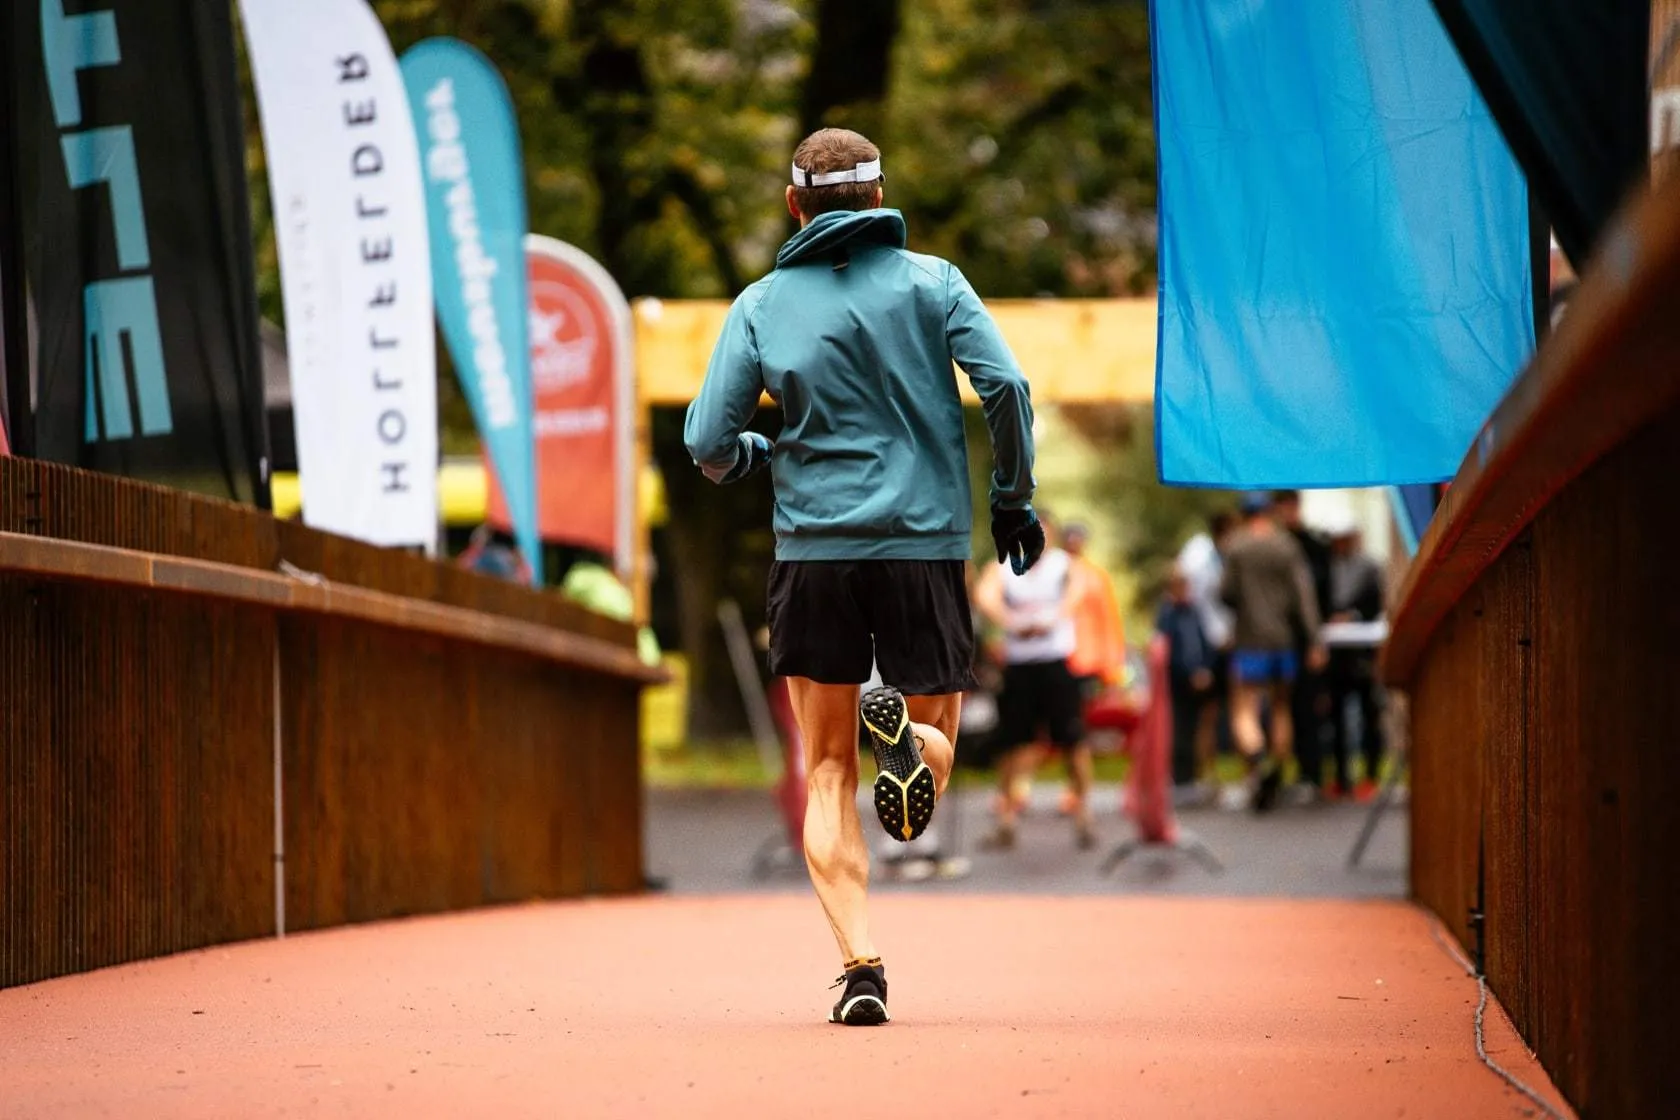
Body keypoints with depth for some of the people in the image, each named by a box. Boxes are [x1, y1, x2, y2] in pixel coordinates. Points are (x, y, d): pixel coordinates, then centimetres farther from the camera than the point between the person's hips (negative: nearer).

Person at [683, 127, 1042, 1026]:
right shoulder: (932, 282, 4)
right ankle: (906, 731, -24)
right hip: (927, 547, 0)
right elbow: (1006, 388, -8)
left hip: (813, 553, 0)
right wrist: (1013, 501, 4)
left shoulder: (763, 304, 4)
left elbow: (709, 444, 0)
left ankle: (860, 967, -6)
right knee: (936, 750, 14)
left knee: (827, 772, 9)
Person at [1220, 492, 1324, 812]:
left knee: (1244, 712, -4)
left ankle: (1257, 758, -32)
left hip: (1250, 639, -3)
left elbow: (1228, 592, -7)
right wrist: (1314, 639, -6)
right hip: (1284, 637, 3)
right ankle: (1275, 780, 15)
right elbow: (1303, 593, -5)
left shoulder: (1237, 547, -5)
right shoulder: (1288, 546, 0)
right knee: (1281, 708, 15)